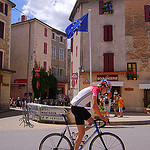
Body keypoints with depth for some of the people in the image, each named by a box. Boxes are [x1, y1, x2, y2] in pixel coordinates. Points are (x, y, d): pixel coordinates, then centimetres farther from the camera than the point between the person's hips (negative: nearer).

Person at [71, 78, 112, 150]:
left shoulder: (93, 88, 16)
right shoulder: (96, 89, -14)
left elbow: (95, 105, 21)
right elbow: (94, 106, -24)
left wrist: (101, 116, 18)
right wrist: (101, 117, -17)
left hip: (80, 107, 10)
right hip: (77, 107, -10)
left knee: (92, 122, 11)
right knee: (82, 133, -3)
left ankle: (78, 133, 23)